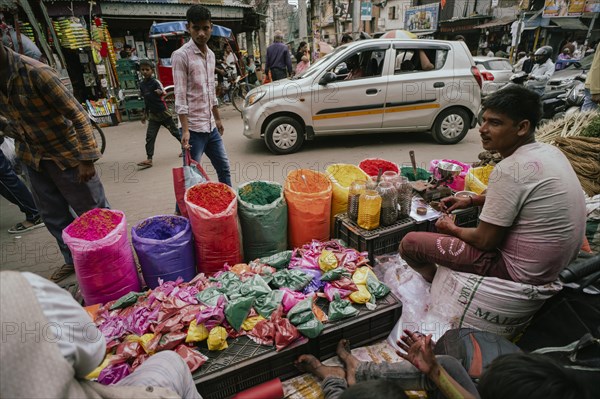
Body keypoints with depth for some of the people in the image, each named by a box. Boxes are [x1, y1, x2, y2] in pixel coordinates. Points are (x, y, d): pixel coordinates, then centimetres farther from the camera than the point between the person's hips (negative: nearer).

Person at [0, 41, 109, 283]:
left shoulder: (36, 72, -20)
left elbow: (77, 114, -19)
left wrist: (86, 159, -22)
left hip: (65, 155, -7)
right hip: (32, 158, 7)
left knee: (93, 211, 3)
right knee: (52, 216, 15)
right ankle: (74, 260, 32)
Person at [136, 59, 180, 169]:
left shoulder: (155, 82, -10)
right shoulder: (142, 84, 7)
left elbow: (162, 91, -26)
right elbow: (146, 99, 17)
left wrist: (161, 92, -50)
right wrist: (145, 113, 20)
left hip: (163, 111, -6)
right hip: (153, 114, 6)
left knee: (174, 131, 8)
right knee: (150, 136, -3)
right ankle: (149, 159, -3)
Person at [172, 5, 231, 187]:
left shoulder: (211, 54, 12)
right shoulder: (181, 55, -10)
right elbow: (180, 97, -15)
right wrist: (185, 130, -22)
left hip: (211, 127, 7)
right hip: (193, 129, -7)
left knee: (224, 169, 16)